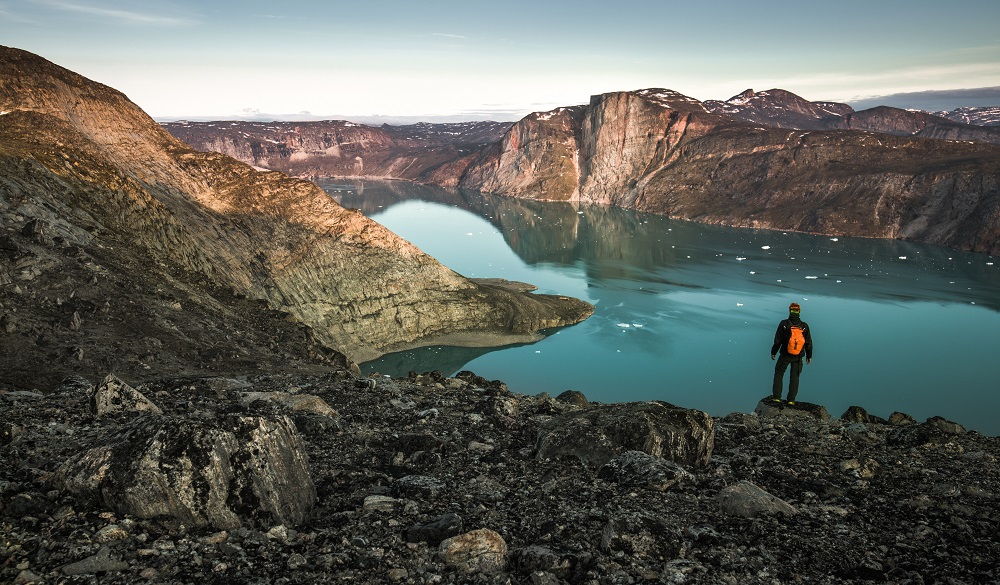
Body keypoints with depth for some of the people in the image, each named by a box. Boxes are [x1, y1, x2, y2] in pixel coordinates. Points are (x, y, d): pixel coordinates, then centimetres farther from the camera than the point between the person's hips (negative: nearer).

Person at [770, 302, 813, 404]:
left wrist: (773, 352, 5)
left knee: (779, 374, 12)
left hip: (785, 355, -1)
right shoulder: (804, 326, -5)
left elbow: (777, 340, -6)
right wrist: (809, 356, 14)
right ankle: (791, 400, 9)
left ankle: (776, 396, 9)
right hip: (798, 357, 1)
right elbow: (808, 343, 2)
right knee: (794, 377, 9)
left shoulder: (784, 324, -10)